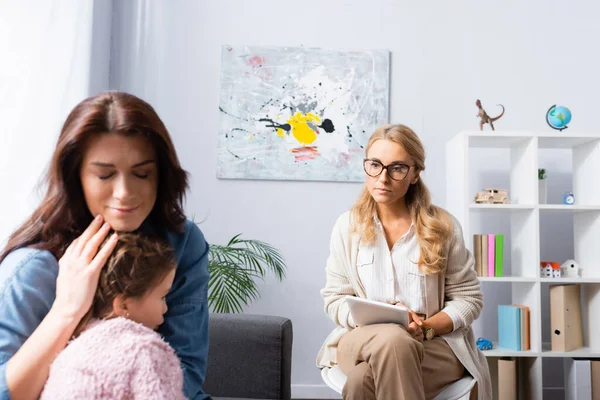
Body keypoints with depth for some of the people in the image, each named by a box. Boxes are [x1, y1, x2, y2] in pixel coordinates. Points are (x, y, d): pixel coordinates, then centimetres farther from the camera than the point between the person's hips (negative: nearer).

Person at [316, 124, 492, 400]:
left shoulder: (444, 227, -2)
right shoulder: (347, 226, 2)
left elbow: (468, 297, 3)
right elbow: (335, 298, 4)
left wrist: (426, 328, -16)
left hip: (435, 344, -1)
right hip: (362, 341, 2)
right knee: (391, 339, -37)